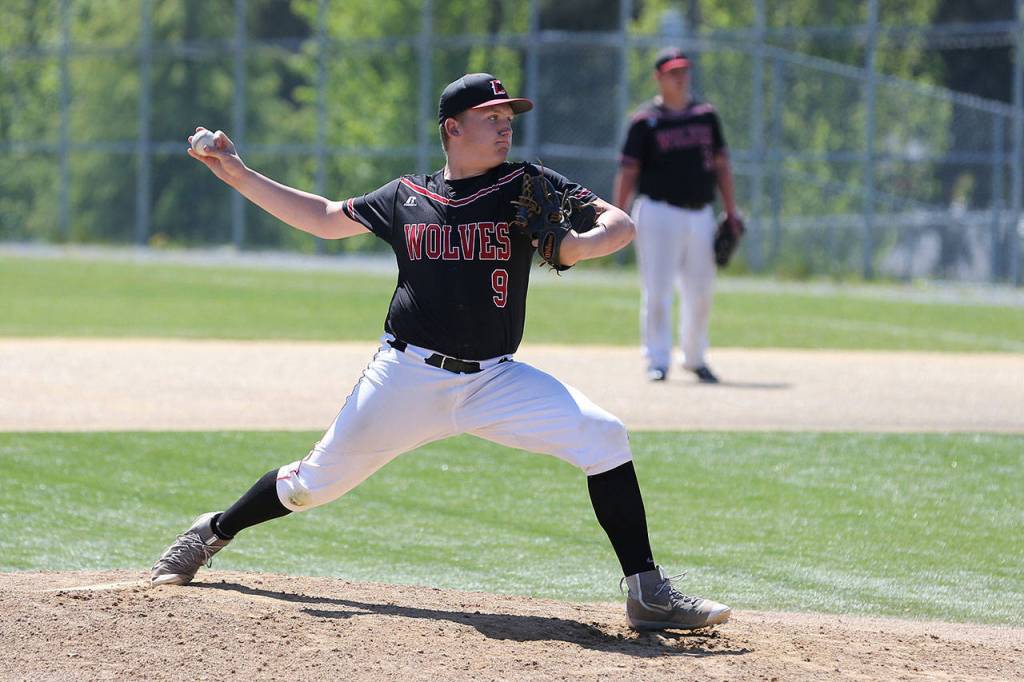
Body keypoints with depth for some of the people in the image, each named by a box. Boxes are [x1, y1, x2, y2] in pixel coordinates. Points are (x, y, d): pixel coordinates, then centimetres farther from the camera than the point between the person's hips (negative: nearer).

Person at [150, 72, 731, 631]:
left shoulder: (527, 187, 2)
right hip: (406, 377, 1)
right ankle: (213, 533, 35)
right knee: (315, 483, 6)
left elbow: (622, 224, -5)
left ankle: (649, 594, -17)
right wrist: (235, 173, 15)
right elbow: (325, 219, 20)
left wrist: (585, 242, -28)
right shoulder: (405, 197, 7)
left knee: (603, 437, -21)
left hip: (495, 379, 0)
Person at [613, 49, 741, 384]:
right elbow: (628, 171, -4)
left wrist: (731, 211, 8)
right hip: (659, 212, -5)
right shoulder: (645, 121, -1)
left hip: (700, 214, 5)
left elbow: (721, 164, 15)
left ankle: (694, 358, 23)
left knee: (700, 293, 9)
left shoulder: (706, 115, 12)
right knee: (657, 291, -8)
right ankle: (658, 360, -4)